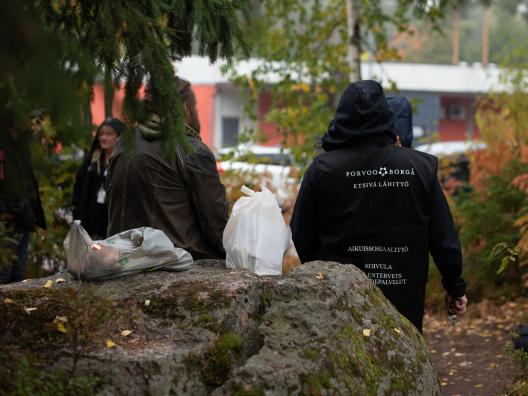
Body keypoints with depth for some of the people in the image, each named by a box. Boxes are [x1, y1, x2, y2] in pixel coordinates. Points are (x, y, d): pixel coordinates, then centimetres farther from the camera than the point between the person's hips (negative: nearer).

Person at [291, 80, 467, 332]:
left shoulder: (321, 169, -4)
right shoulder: (420, 167, -2)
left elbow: (301, 237, 3)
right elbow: (444, 238, 1)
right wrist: (455, 288, 13)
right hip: (404, 300, 1)